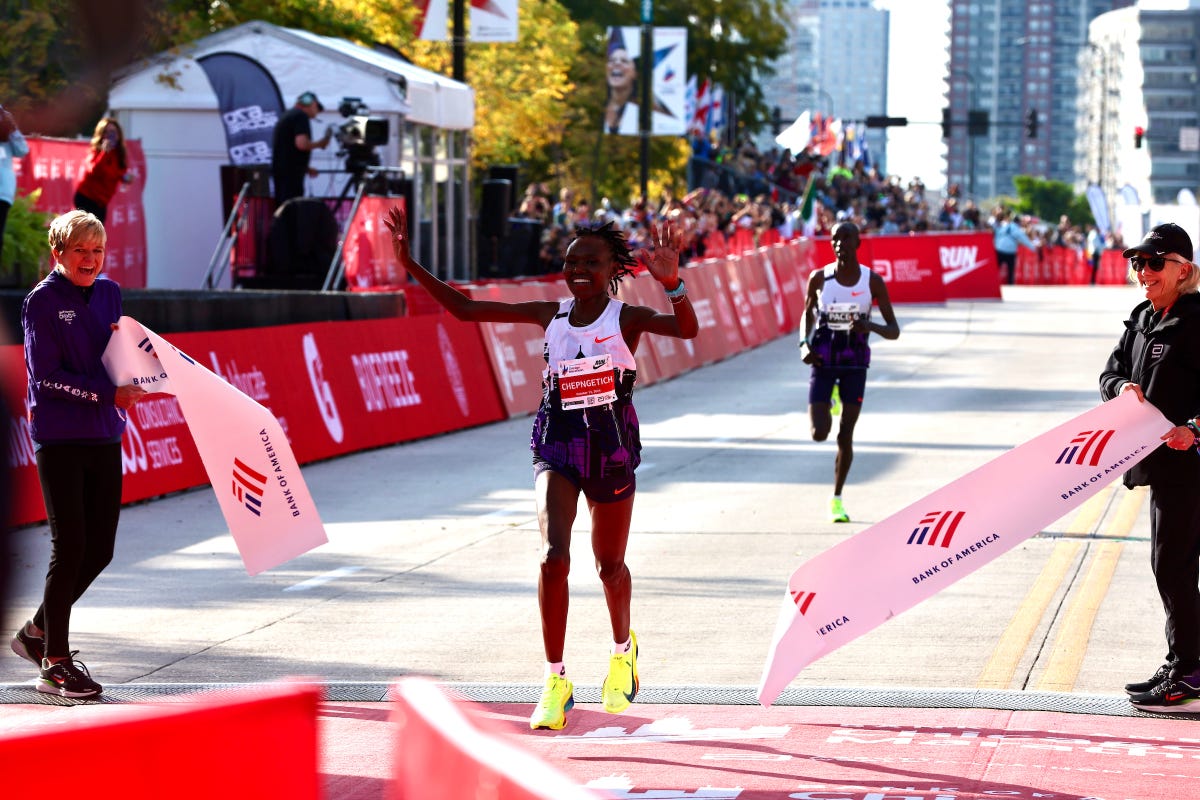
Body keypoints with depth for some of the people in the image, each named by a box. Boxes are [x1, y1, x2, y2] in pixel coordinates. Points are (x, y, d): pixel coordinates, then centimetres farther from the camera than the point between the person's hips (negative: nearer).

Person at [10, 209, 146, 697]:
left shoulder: (108, 293, 11)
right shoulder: (42, 301, -7)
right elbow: (46, 375, -13)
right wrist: (107, 394, -19)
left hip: (104, 437, 6)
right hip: (58, 437, -6)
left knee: (99, 548, 7)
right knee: (70, 545, -7)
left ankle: (38, 632, 26)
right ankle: (55, 663, 1)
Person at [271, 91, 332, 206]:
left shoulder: (287, 116, 22)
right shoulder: (301, 116, -8)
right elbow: (301, 144, -21)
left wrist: (305, 168, 22)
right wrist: (320, 144, -4)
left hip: (279, 170, 10)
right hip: (291, 172, -10)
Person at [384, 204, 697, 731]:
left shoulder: (627, 318, -7)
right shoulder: (550, 315, 2)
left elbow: (687, 328, -27)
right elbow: (466, 310, 5)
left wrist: (671, 281, -45)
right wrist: (411, 265, -1)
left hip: (612, 448, -1)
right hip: (557, 445, 1)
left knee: (610, 564, 14)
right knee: (554, 557, -18)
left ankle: (623, 652, 45)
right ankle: (556, 683, -11)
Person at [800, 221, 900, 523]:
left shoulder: (873, 281, -8)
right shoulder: (819, 278, -5)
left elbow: (894, 331, -6)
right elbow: (808, 312, 14)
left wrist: (870, 326, -27)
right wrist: (805, 344, -4)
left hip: (855, 363, 0)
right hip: (823, 361, 0)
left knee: (846, 436, 2)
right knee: (819, 434, -9)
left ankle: (837, 499, 20)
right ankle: (827, 404, 30)